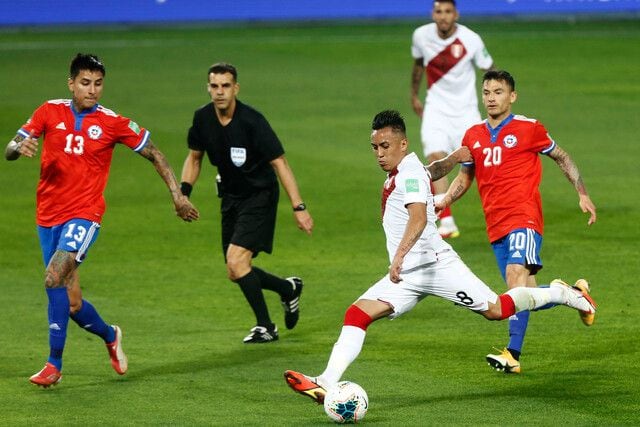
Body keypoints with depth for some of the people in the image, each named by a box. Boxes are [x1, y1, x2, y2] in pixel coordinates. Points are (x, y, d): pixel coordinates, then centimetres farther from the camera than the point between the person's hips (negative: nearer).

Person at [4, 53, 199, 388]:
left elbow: (153, 154, 9)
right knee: (71, 301, 5)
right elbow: (10, 151, 0)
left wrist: (177, 194, 5)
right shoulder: (50, 112, 2)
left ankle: (54, 364, -13)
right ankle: (110, 336, 32)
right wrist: (19, 148, -25)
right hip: (48, 215, 4)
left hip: (84, 215, -4)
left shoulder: (113, 123, -2)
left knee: (54, 278, -23)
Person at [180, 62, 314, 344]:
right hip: (231, 198, 7)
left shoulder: (251, 121, -23)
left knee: (236, 260, -20)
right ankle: (288, 289, 35)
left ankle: (265, 327, -4)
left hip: (259, 196, -7)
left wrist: (299, 207, -23)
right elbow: (194, 157, 13)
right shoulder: (202, 118, -5)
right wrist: (184, 192, -1)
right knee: (235, 273, 8)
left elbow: (279, 163, -19)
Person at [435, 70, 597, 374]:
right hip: (495, 225, 6)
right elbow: (464, 178, 25)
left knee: (516, 273, -28)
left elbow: (562, 158, 13)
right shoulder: (473, 136, 13)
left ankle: (513, 355, -34)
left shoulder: (529, 129, 0)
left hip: (524, 215, -6)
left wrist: (582, 194, 8)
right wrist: (443, 201, 7)